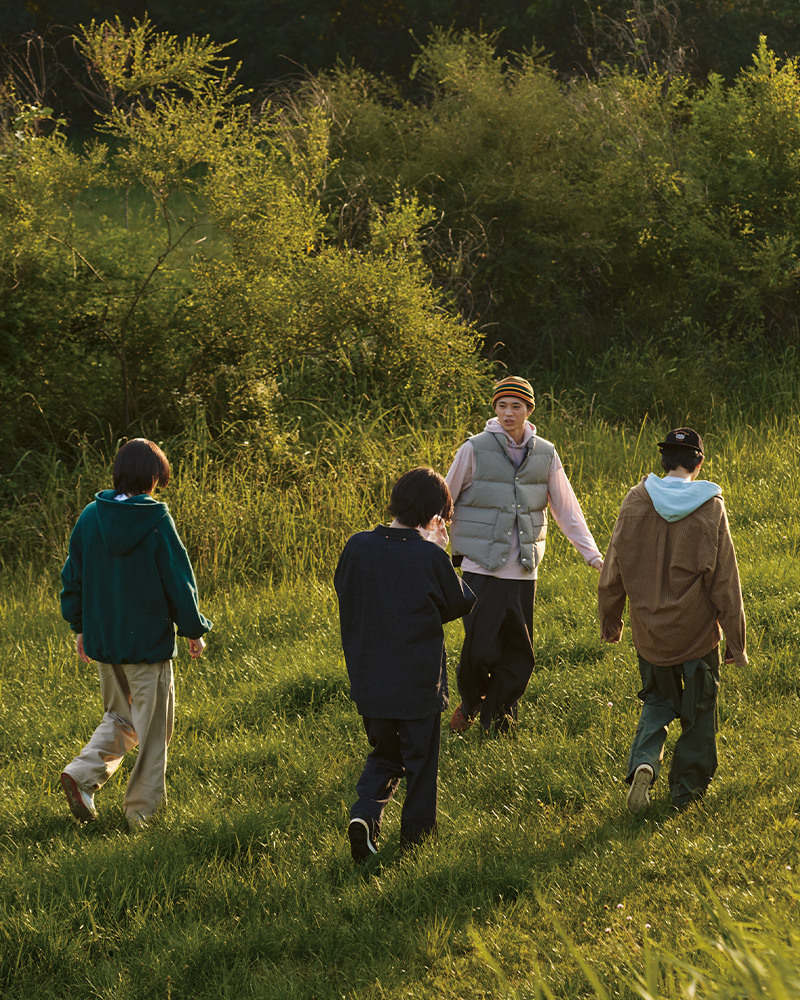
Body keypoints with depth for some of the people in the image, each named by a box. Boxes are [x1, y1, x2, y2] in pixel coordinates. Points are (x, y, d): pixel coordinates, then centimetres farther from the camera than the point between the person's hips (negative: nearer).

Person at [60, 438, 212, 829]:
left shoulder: (90, 517, -1)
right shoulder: (156, 522, -15)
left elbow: (73, 577, 6)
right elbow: (178, 580, -10)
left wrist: (80, 627, 19)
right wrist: (194, 630, 3)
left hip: (102, 640, 5)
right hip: (149, 641, -5)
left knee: (119, 718, 21)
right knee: (152, 726, 9)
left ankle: (82, 773, -1)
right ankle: (142, 808, 14)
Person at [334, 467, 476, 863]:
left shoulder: (358, 547, -5)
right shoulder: (431, 557, -16)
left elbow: (343, 590, 11)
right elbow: (461, 603, -2)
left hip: (369, 680, 4)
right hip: (418, 682, -4)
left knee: (384, 754, 20)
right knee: (420, 760, 13)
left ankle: (365, 814, -2)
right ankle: (416, 836, 19)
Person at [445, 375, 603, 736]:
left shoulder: (545, 455, 5)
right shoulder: (475, 450, -5)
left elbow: (566, 509, 11)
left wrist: (593, 555, 5)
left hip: (523, 571, 3)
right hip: (481, 568, -3)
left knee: (519, 656, 4)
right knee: (480, 648, -9)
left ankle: (496, 719, 19)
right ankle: (470, 702, 20)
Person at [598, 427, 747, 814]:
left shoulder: (636, 501, -7)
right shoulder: (711, 509, -12)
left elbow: (614, 568, 1)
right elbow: (725, 581, -8)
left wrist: (609, 618, 16)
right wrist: (736, 640, 0)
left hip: (649, 631, 2)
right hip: (697, 630, -2)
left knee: (657, 701, 20)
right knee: (698, 708, 16)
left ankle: (643, 763, -4)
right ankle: (688, 787, 23)